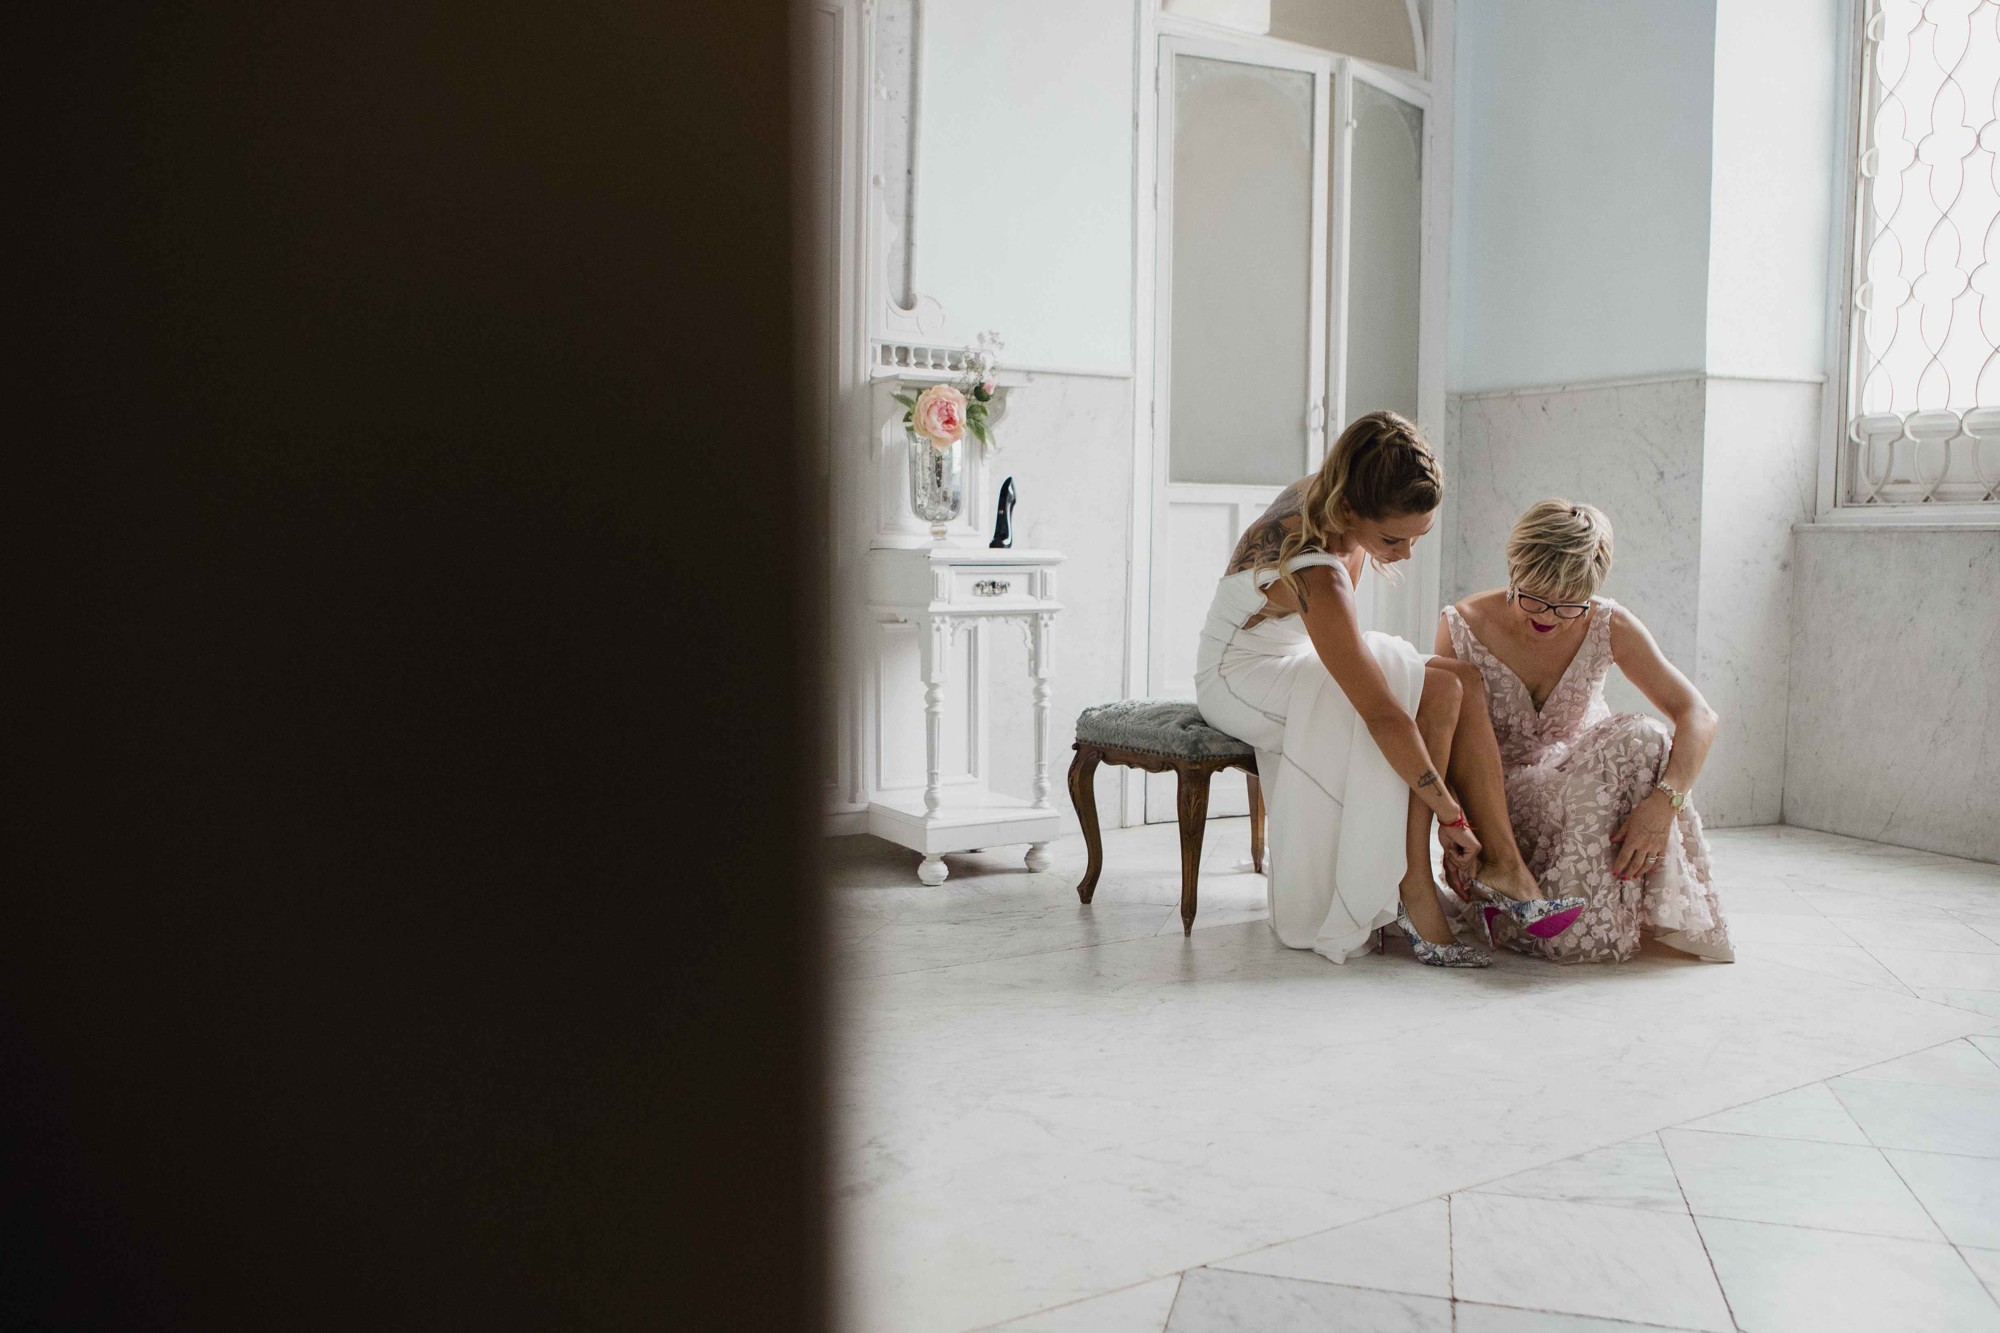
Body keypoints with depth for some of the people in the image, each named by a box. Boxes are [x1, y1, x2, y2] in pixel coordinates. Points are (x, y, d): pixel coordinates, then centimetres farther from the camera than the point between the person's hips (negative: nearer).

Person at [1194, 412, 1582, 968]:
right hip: (1241, 678, -9)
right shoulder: (1317, 576, -35)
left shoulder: (1317, 496, -11)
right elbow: (1383, 715, -34)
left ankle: (1502, 865, -11)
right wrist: (1452, 816, -28)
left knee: (1464, 679, -8)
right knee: (1439, 694, -25)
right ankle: (1412, 888, -19)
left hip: (1292, 661, 9)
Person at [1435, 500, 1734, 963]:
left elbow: (1698, 714, -18)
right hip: (1501, 795, -3)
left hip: (1582, 780, 3)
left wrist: (1664, 802, -36)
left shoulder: (1608, 626, -13)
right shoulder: (1462, 626, -16)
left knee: (1643, 738, -33)